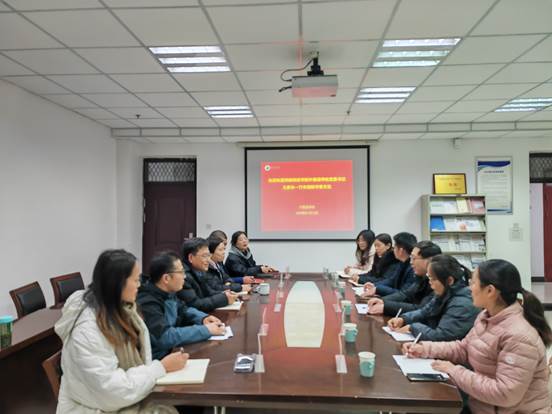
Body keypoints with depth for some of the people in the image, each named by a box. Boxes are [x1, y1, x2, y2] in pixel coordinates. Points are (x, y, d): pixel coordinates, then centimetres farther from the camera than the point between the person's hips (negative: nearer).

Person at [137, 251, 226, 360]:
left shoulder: (168, 293, 0)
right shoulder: (147, 304, -26)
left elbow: (183, 310, 18)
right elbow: (165, 337, -35)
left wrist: (203, 318, -2)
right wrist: (206, 330, -27)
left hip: (171, 350, 8)